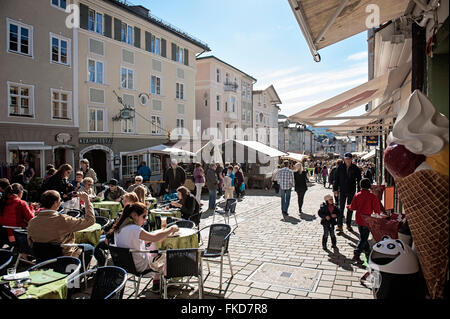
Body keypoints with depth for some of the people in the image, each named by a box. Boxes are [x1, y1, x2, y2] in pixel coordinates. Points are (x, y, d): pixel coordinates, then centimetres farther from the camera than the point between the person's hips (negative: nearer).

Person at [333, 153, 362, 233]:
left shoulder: (355, 168, -1)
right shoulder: (340, 167, -2)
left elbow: (359, 180, 2)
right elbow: (336, 178, 3)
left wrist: (359, 191, -3)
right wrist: (335, 189, -2)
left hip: (351, 191, 1)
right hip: (342, 191, -1)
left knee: (350, 209, 11)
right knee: (341, 208, -2)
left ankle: (348, 224, 23)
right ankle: (339, 225, 3)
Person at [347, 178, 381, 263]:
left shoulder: (357, 195, -6)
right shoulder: (373, 196, -14)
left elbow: (353, 207, -3)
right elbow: (377, 210, -12)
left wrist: (348, 206, 19)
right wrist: (378, 214, 10)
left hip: (358, 219, 4)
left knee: (363, 237, 20)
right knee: (364, 238, 3)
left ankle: (367, 252, 34)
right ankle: (356, 255, -4)